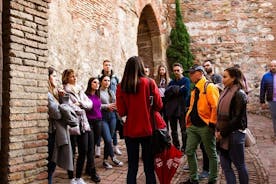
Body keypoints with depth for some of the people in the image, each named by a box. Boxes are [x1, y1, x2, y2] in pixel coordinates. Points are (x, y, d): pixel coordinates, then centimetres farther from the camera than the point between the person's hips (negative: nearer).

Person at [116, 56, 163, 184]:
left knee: (132, 167, 11)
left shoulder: (121, 86, -5)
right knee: (149, 167, 8)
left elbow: (121, 112, -3)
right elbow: (158, 106, -2)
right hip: (147, 130, -1)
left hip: (130, 131, 1)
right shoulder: (149, 82, -8)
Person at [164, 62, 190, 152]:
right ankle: (175, 147, 22)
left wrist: (173, 90, -4)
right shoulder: (171, 82, 17)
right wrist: (178, 89, -11)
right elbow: (166, 92, 1)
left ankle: (184, 148, 4)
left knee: (184, 130, -1)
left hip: (182, 108, -6)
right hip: (171, 108, 6)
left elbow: (185, 90, -17)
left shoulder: (186, 80, 1)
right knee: (173, 130, 12)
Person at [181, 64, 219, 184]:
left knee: (211, 154, 6)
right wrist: (189, 121, 16)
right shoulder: (195, 90, 15)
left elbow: (216, 106, -18)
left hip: (205, 127, -8)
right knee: (189, 151, 10)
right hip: (193, 126, 8)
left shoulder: (210, 87, -12)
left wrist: (212, 123, -19)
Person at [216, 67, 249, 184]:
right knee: (225, 165, 10)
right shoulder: (226, 92, 10)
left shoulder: (239, 94, -13)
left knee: (239, 165, 6)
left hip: (235, 134, -8)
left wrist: (223, 133, -13)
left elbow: (237, 118, -17)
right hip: (224, 135, 8)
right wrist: (218, 130, 5)